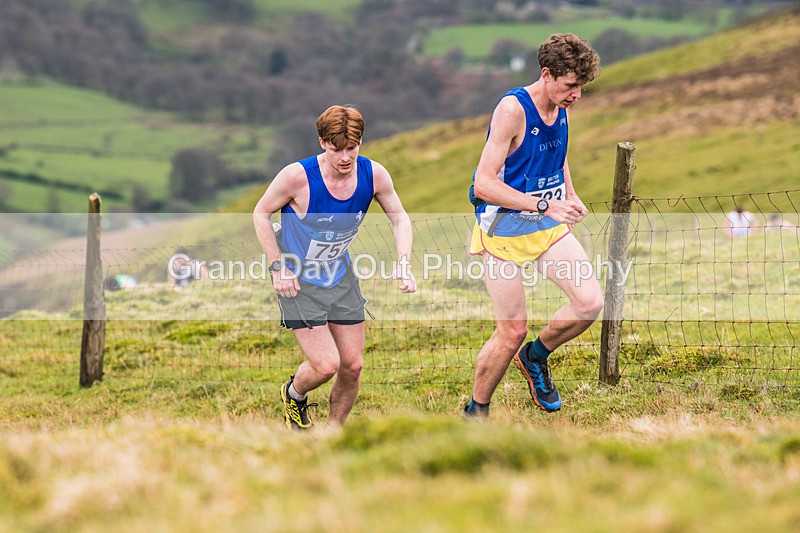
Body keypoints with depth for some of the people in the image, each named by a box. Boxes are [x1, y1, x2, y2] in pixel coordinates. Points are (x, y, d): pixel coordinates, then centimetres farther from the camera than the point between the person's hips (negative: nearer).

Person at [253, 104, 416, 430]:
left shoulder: (374, 175, -12)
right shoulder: (297, 176, -24)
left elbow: (399, 219, 4)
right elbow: (261, 214, -8)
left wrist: (404, 265, -11)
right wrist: (278, 267, -13)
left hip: (341, 278, 5)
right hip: (298, 281, -5)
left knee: (352, 365, 4)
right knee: (326, 365, -13)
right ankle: (293, 395, 22)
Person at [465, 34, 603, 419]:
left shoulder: (560, 107, 3)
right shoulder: (513, 109, -20)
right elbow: (483, 184, -25)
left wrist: (570, 197, 9)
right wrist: (545, 205, -29)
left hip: (549, 226, 7)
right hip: (504, 230, -6)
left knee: (590, 302, -10)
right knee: (512, 332, -5)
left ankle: (535, 357, 18)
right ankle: (475, 413, 17)